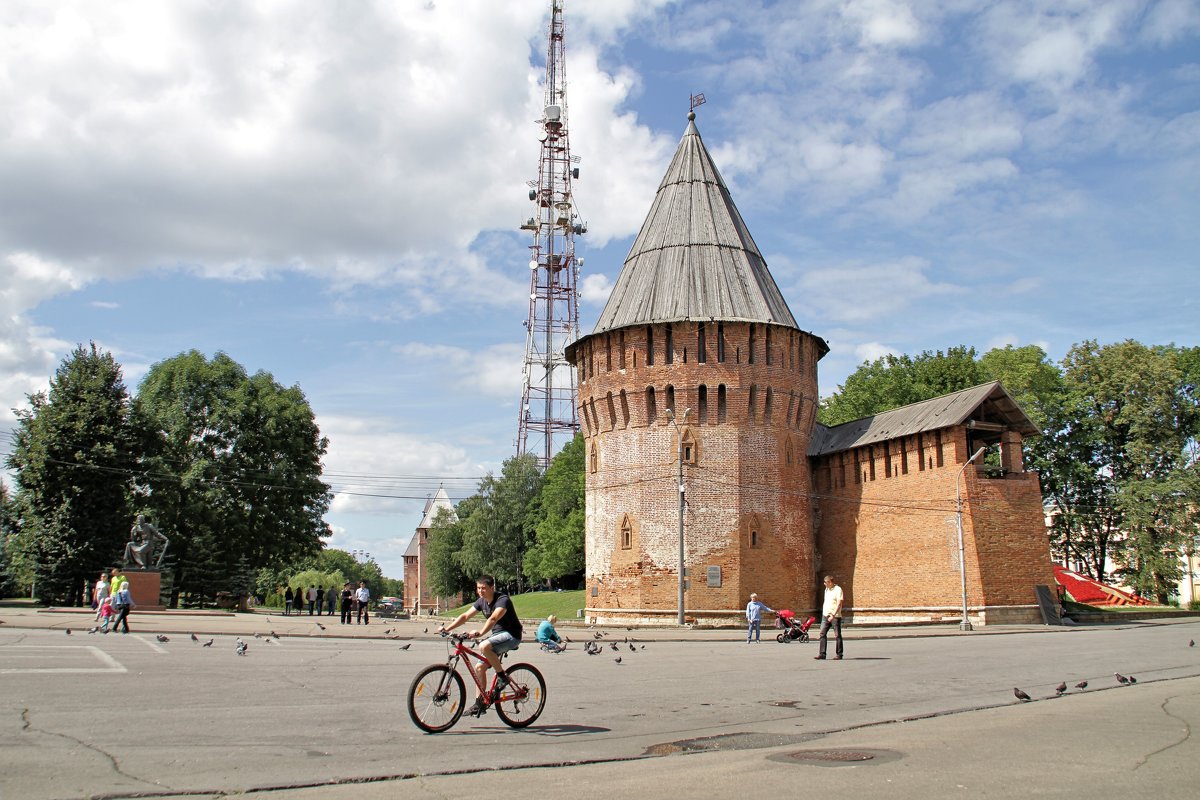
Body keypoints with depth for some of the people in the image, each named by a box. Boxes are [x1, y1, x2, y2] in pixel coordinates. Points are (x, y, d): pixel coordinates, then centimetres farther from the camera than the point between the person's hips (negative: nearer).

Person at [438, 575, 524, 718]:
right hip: (497, 635, 8)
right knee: (479, 667, 0)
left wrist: (480, 633, -50)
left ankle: (502, 677, -15)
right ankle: (479, 704, 10)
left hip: (511, 635, -8)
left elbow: (493, 618, -36)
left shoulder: (502, 600, -20)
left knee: (484, 647, -33)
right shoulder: (482, 601, 4)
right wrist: (447, 628, -10)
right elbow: (465, 615, 2)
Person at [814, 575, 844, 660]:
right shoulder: (826, 589, 14)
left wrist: (833, 615, -24)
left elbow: (839, 604, -17)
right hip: (825, 615, 7)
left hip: (835, 616, -7)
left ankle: (838, 654, 9)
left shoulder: (838, 590, -10)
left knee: (838, 635, 2)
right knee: (822, 634, 0)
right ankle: (822, 654, 0)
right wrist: (823, 612, 18)